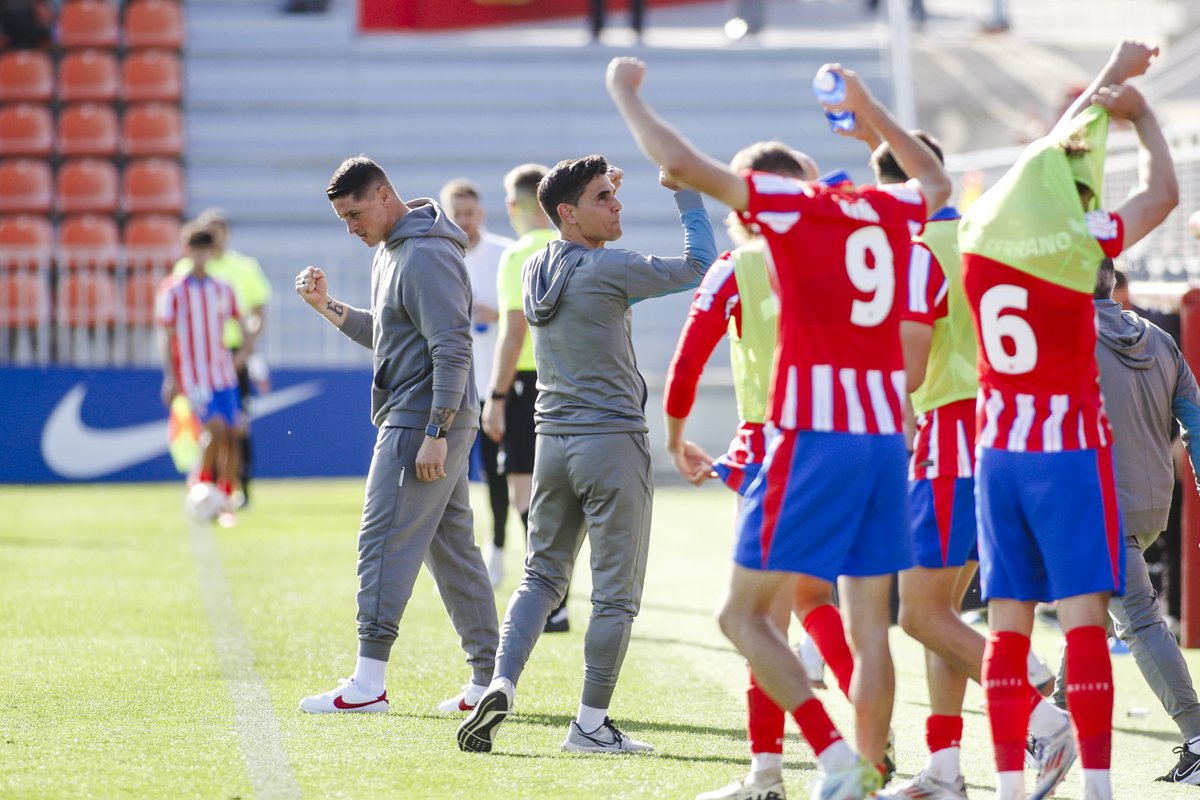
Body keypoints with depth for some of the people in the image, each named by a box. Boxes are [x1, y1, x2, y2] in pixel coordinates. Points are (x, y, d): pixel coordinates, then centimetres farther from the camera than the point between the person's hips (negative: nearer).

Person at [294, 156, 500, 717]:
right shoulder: (389, 252, 17)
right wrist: (327, 306, 12)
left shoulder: (427, 256, -16)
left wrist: (436, 432, -24)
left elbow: (452, 350, -20)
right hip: (422, 422, 11)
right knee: (452, 547, 11)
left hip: (424, 419, -11)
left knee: (385, 540, -10)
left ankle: (368, 683, -10)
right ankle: (488, 680, 14)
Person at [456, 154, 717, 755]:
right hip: (612, 442, -7)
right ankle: (591, 723, 4)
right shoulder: (610, 269, -14)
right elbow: (700, 267, -5)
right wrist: (686, 195, 2)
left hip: (552, 441, 7)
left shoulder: (535, 269, 7)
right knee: (616, 592, 2)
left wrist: (595, 191, 25)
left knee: (541, 576, 15)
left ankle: (500, 683, -4)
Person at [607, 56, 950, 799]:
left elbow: (682, 162, -8)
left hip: (815, 432, -6)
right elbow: (936, 178, 38)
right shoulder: (890, 210, 14)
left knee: (745, 612, 0)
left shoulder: (792, 203, -2)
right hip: (886, 434, 6)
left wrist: (626, 93, 7)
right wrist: (867, 108, 45)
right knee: (870, 626, 8)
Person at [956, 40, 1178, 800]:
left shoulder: (979, 236, 3)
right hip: (1070, 451, -5)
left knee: (1008, 626, 5)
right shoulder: (1078, 247, -11)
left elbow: (1045, 164, 19)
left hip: (999, 452, 5)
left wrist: (1109, 79, 31)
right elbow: (1162, 193, 2)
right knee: (1086, 621, -6)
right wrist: (1143, 114, 18)